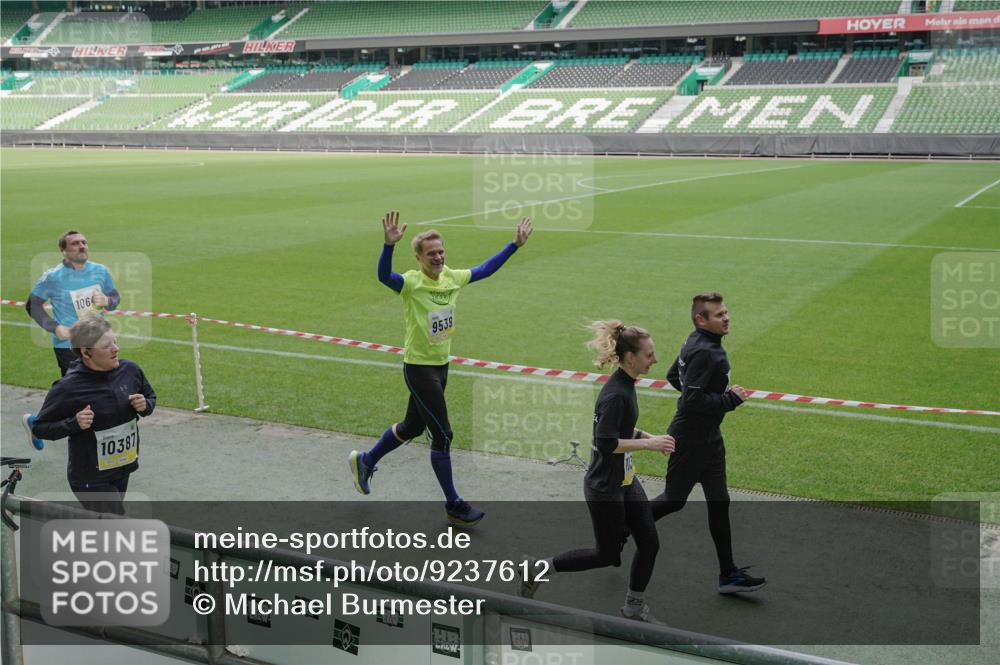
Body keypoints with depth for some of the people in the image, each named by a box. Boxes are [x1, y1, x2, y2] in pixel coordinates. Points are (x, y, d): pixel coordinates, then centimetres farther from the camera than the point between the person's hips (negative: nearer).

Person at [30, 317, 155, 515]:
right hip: (91, 481, -6)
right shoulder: (68, 388, -20)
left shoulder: (130, 370, -5)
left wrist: (144, 406, -10)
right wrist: (74, 424, -26)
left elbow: (150, 397, 14)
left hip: (123, 470, 6)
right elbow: (39, 428, -10)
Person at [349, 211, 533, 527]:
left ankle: (365, 461, 45)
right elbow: (384, 276, -40)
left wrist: (514, 245, 14)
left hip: (441, 366, 8)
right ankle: (453, 506, 9)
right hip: (419, 368, -8)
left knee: (412, 427, 22)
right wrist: (389, 244, -56)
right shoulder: (411, 282, -19)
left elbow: (485, 269, 15)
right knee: (442, 435, -4)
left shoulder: (452, 277, 1)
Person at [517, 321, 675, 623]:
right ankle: (537, 569, 18)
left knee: (649, 543, 10)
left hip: (625, 480, 9)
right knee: (607, 554, 5)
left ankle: (634, 607, 26)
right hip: (604, 487, -9)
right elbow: (606, 443, -29)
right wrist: (648, 443, -23)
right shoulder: (615, 394, -25)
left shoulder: (626, 385, 4)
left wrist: (650, 438, 4)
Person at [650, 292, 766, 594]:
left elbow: (673, 376, 19)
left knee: (719, 503, 8)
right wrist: (730, 399, -18)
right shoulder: (704, 352, -24)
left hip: (709, 438, 10)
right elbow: (693, 400, -28)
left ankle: (728, 574, 13)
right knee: (674, 500, 6)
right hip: (690, 441, -10)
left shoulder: (695, 343, 6)